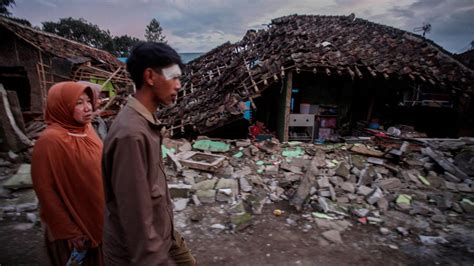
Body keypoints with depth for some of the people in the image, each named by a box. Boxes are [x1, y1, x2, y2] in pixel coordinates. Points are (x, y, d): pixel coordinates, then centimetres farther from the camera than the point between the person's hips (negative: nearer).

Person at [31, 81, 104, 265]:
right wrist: (69, 232, -15)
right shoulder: (50, 140, -21)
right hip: (72, 225, -6)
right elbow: (46, 190, -18)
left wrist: (105, 209, 10)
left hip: (97, 219, 6)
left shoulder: (87, 130, -1)